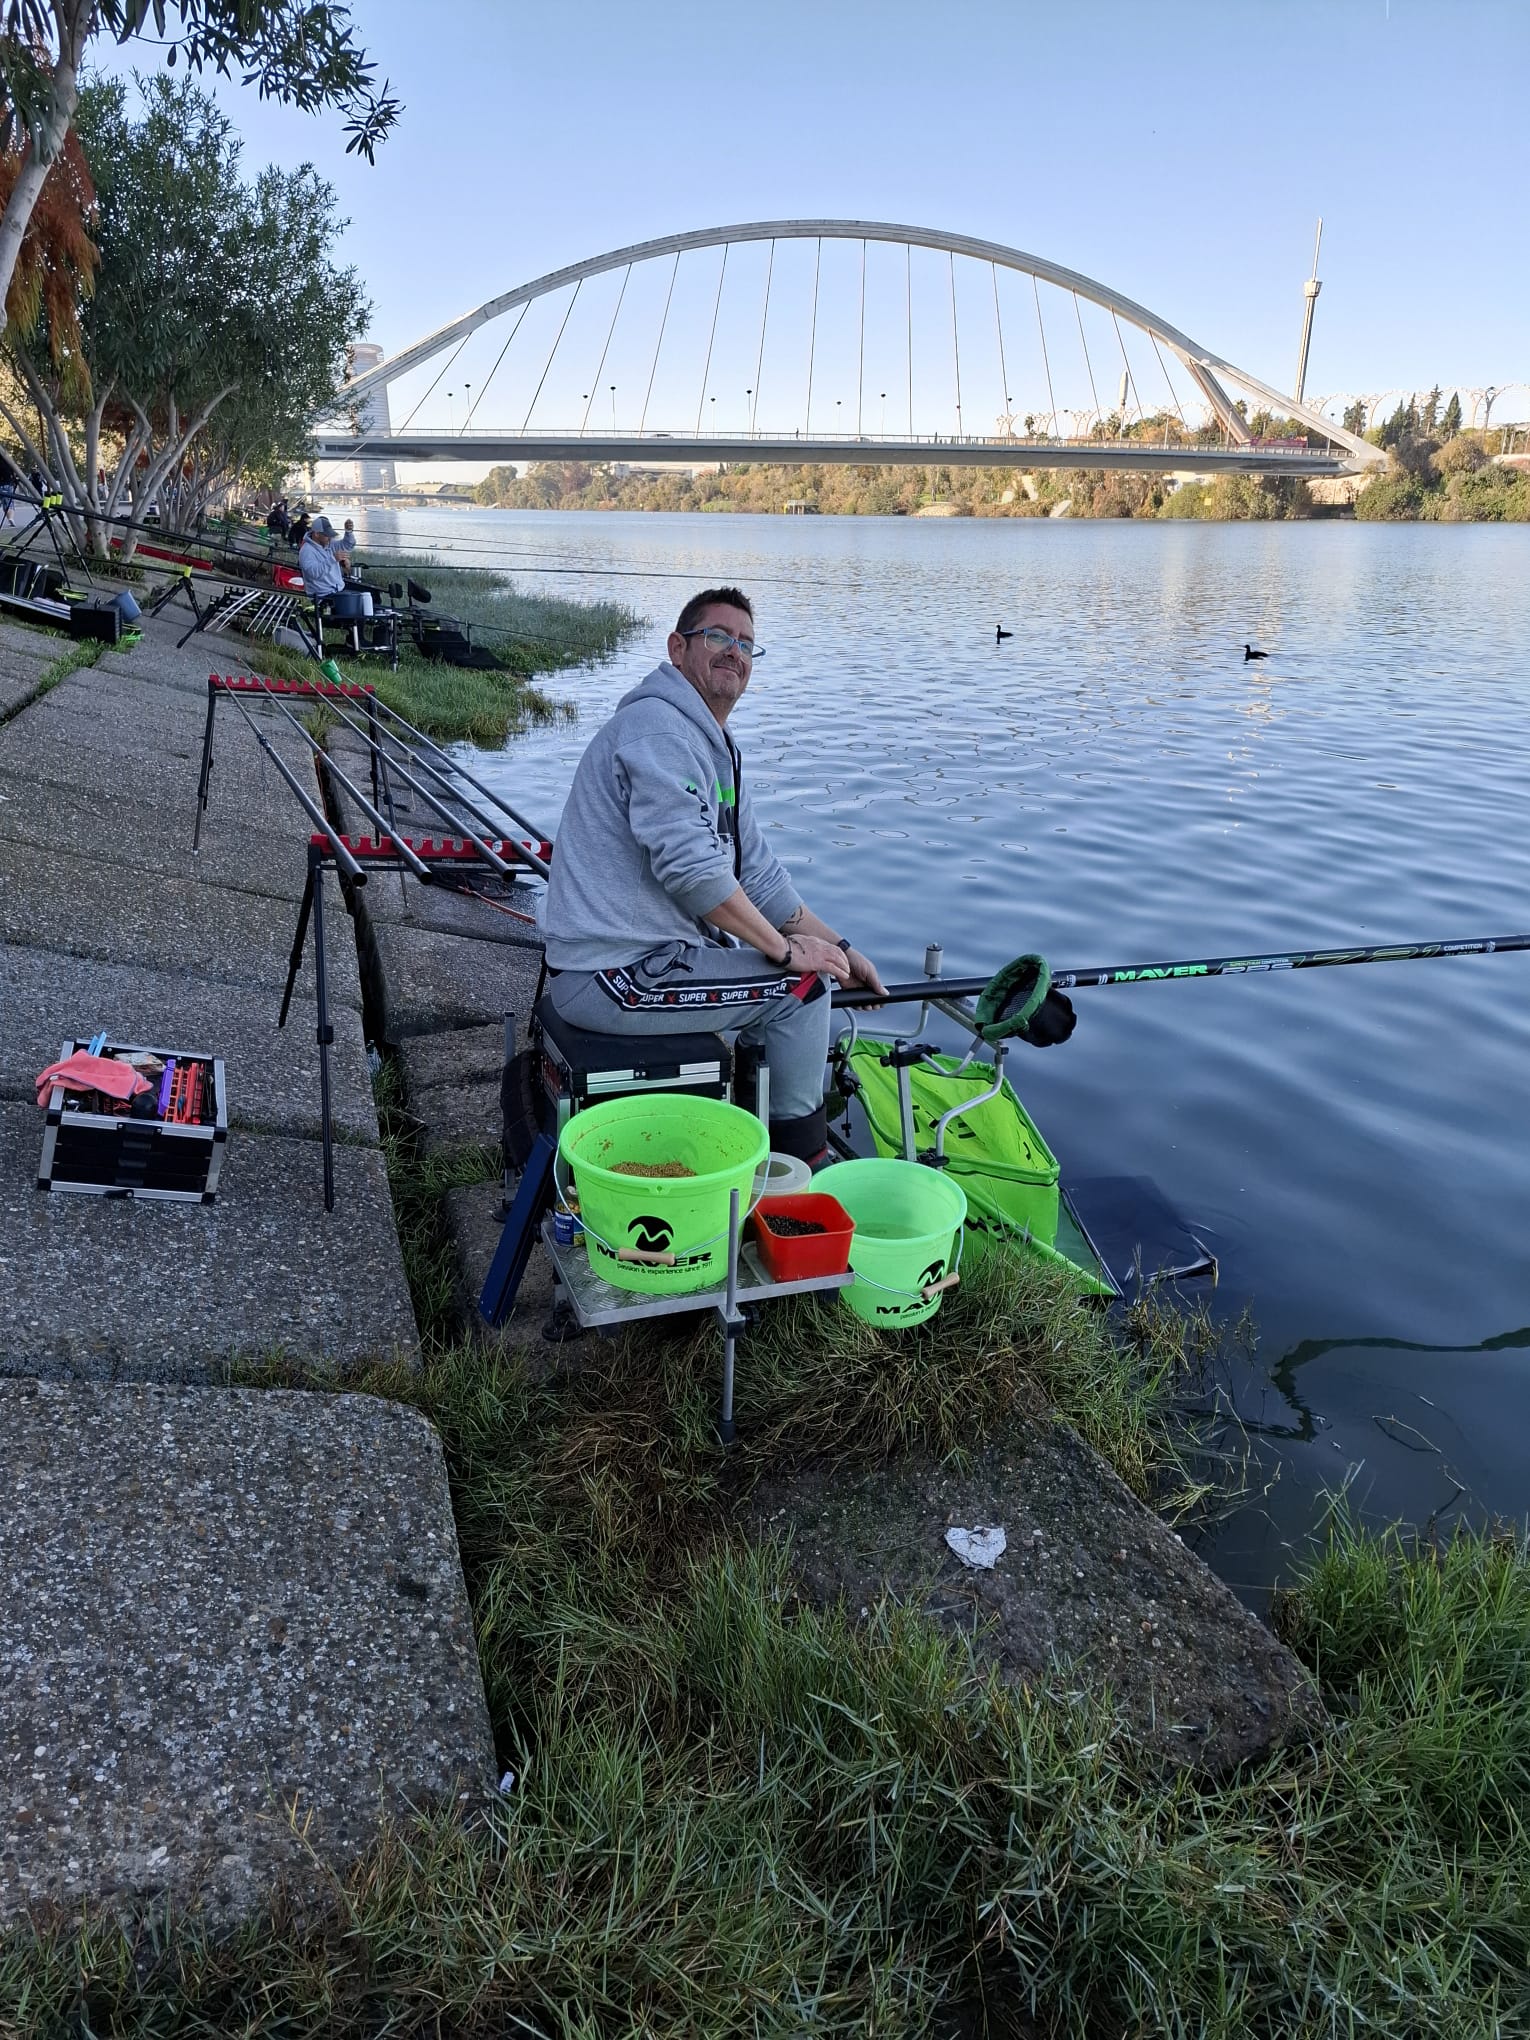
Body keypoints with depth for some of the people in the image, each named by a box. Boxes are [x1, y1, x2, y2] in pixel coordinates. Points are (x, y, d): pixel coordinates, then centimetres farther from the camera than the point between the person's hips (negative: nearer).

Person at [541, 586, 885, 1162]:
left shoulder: (717, 748, 17)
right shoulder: (657, 726, -16)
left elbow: (758, 872, 17)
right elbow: (690, 867, -27)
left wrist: (839, 947, 9)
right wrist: (787, 949, -18)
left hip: (644, 950, 11)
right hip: (611, 976, -11)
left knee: (794, 965, 20)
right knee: (799, 986, -10)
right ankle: (800, 1162, 8)